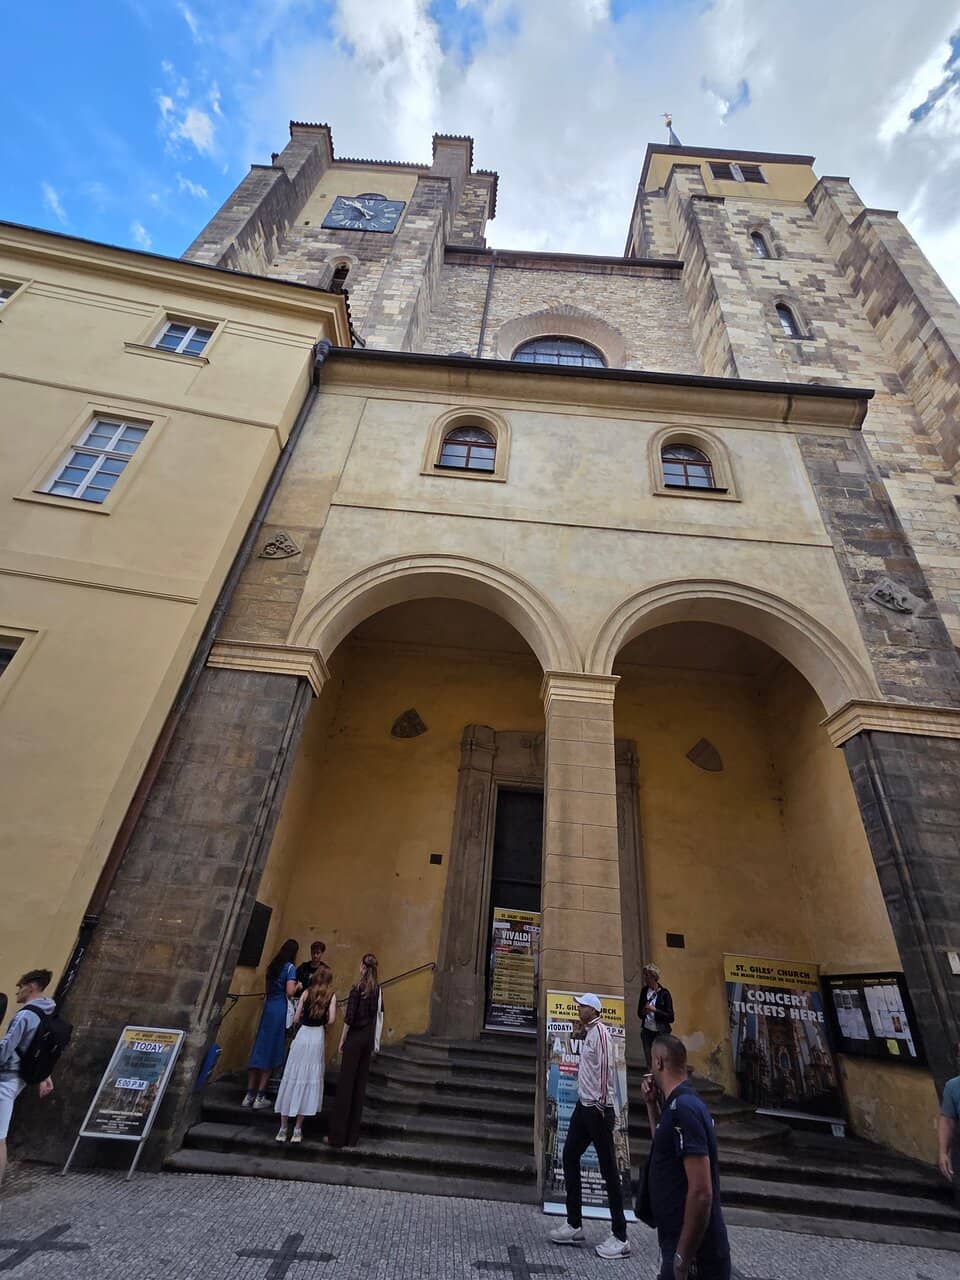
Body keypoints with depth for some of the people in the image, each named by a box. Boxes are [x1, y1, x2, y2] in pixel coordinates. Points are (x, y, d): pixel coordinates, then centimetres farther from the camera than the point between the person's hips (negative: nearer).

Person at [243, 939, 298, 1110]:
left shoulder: (273, 965, 10)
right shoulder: (290, 968, -12)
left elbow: (268, 988, 17)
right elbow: (290, 992, -18)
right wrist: (297, 986, 0)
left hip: (268, 1007, 7)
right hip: (280, 1010, -7)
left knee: (260, 1049, 11)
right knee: (272, 1052, 3)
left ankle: (249, 1094, 15)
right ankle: (260, 1097, 7)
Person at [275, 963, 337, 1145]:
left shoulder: (307, 992, 1)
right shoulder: (331, 995, -2)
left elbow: (296, 1018, 1)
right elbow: (331, 1020, -10)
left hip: (302, 1036, 1)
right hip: (317, 1038, -1)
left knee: (292, 1079, 10)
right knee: (310, 1080, 8)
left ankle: (283, 1128, 16)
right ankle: (297, 1129, 12)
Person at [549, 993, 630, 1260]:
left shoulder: (601, 1032, -17)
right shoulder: (588, 1033, 11)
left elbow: (606, 1068, -22)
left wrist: (602, 1103, -20)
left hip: (598, 1108, -9)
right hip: (583, 1105, 9)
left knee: (608, 1169, -1)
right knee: (569, 1157, 15)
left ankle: (620, 1238, 9)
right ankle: (574, 1224, 28)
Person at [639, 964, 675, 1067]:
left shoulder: (664, 993, -9)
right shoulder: (644, 991, 4)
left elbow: (670, 1017, -10)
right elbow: (639, 1013, 12)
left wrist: (654, 1010, -20)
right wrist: (643, 1012, -10)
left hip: (661, 1033, -4)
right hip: (647, 1032, 4)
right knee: (649, 1063, 6)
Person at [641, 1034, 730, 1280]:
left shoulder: (683, 1108, -25)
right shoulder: (680, 1104, 6)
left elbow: (701, 1193, -29)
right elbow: (664, 1143, 24)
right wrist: (651, 1104, 11)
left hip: (695, 1257, -9)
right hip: (678, 1245, 9)